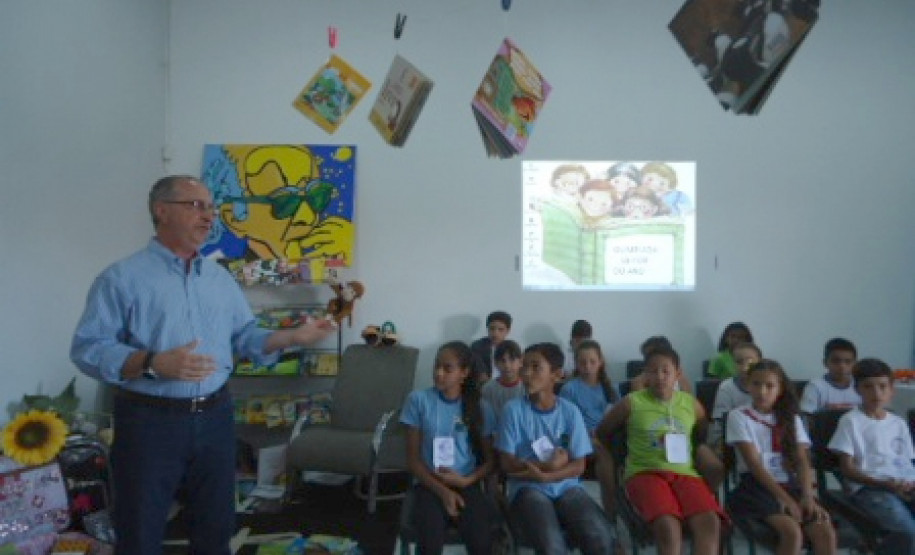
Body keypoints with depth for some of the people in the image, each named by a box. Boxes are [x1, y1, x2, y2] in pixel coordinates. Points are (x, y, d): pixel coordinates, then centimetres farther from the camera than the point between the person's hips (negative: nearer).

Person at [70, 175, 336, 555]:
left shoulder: (220, 278, 11)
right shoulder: (122, 277, -8)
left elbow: (246, 337, 12)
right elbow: (88, 349, -14)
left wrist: (294, 336, -3)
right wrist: (153, 364, -27)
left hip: (215, 417, 5)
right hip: (149, 420, -5)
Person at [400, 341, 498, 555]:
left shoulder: (481, 407, 3)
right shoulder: (418, 400, -2)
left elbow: (489, 460, 8)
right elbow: (412, 458, -1)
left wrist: (465, 481, -12)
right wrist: (442, 491, -13)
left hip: (466, 485, 1)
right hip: (429, 485, -1)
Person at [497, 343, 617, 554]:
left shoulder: (570, 412, 2)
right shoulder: (514, 409, -3)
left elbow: (578, 465, 1)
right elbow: (507, 463, -4)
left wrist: (544, 475, -14)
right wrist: (548, 465, -11)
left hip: (566, 487, 2)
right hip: (528, 489, -2)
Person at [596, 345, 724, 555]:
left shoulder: (691, 404, 11)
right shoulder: (631, 403, 3)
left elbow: (704, 439, 28)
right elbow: (602, 433, 16)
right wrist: (619, 457, 12)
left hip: (685, 474, 3)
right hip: (644, 473, -3)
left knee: (710, 522, -26)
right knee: (668, 525, -31)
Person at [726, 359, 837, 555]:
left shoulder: (791, 419, 13)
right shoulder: (739, 416, -1)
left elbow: (802, 462, 3)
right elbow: (754, 464, -10)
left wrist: (807, 496, -15)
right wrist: (785, 499, -19)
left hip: (790, 485, 5)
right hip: (756, 487, -4)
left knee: (826, 533, -20)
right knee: (792, 532, -29)